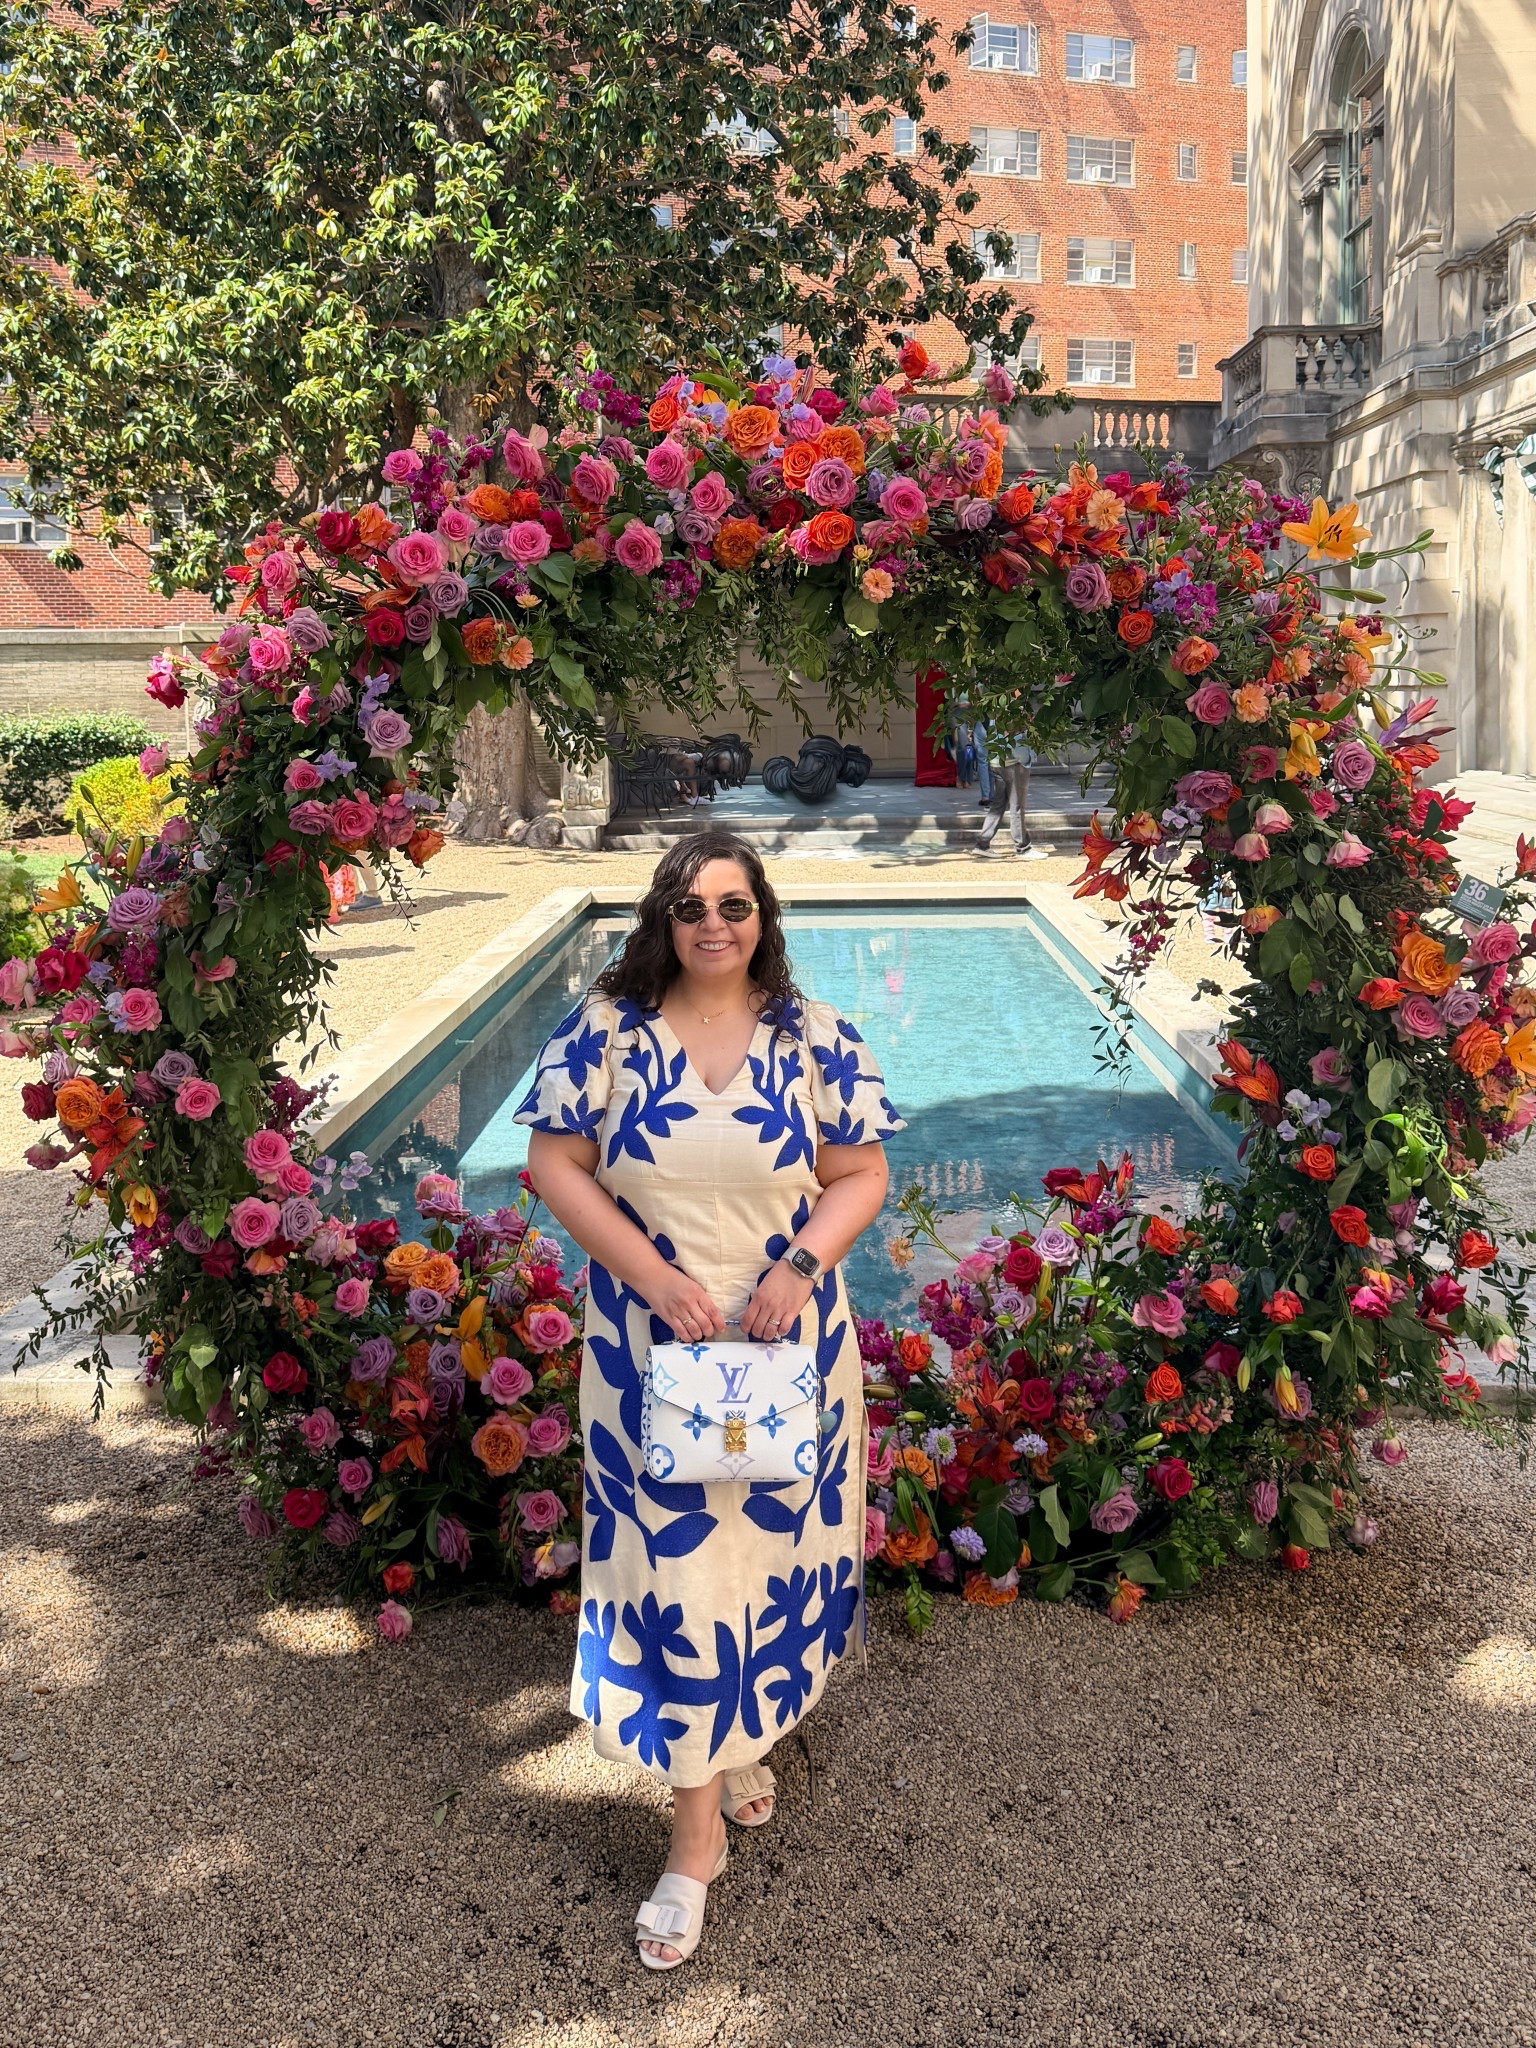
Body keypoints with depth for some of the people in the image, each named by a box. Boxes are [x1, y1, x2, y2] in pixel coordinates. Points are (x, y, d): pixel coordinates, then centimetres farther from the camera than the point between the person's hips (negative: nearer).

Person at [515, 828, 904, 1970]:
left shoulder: (815, 1038, -2)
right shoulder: (606, 1030, -5)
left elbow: (861, 1174, 1)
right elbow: (556, 1164, -6)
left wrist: (802, 1265, -16)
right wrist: (653, 1272, -15)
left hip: (788, 1339, 2)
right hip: (651, 1345, -1)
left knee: (770, 1538, 14)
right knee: (673, 1558, 0)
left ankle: (747, 1727, 43)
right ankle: (699, 1826, 13)